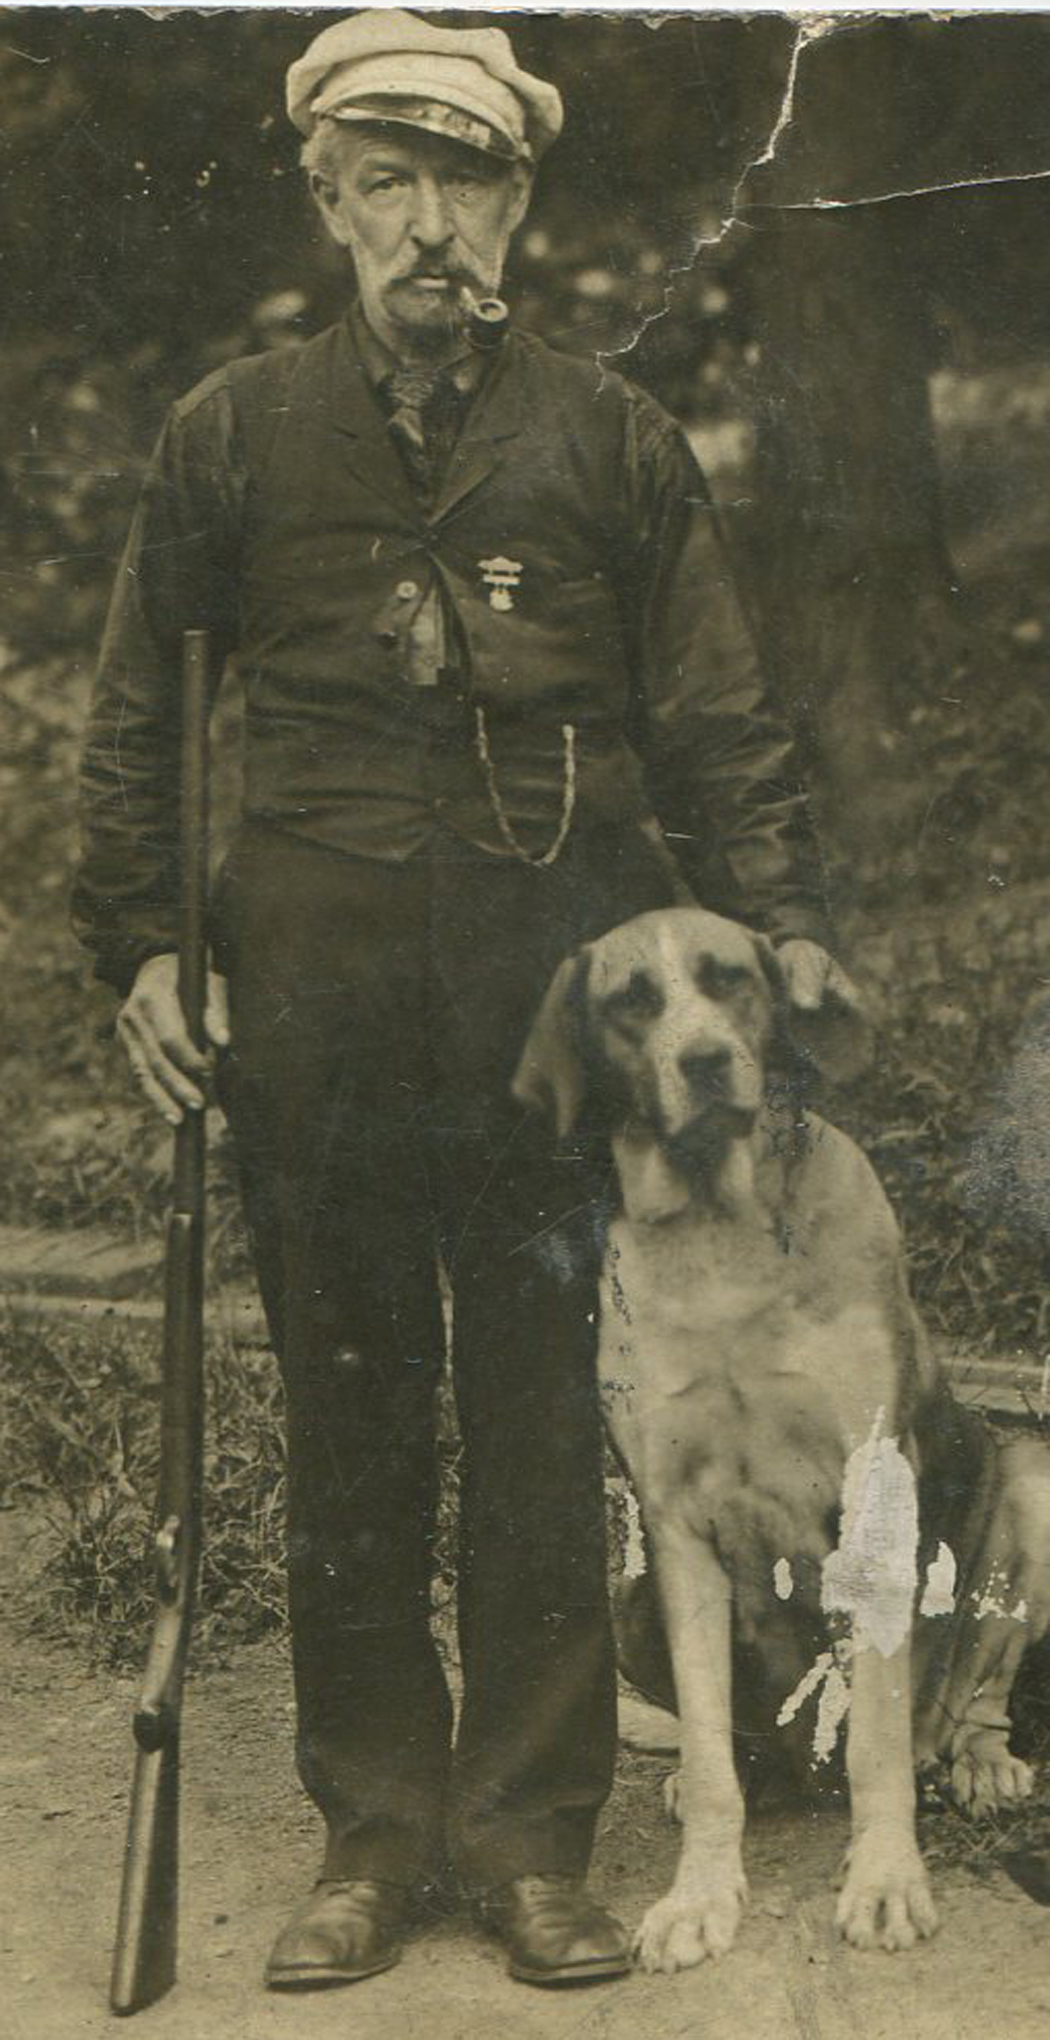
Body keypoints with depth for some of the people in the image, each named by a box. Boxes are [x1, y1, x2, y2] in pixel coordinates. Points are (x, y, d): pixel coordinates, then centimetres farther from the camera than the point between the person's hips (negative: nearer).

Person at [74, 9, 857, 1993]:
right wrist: (136, 948, 4)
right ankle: (372, 1833, 18)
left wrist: (778, 922, 0)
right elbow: (135, 715, 13)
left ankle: (533, 1838, 14)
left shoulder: (610, 440, 10)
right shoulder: (230, 436, 10)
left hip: (556, 982, 0)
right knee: (348, 1421, 6)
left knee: (550, 1422, 2)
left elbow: (716, 717, 11)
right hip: (315, 991, 1)